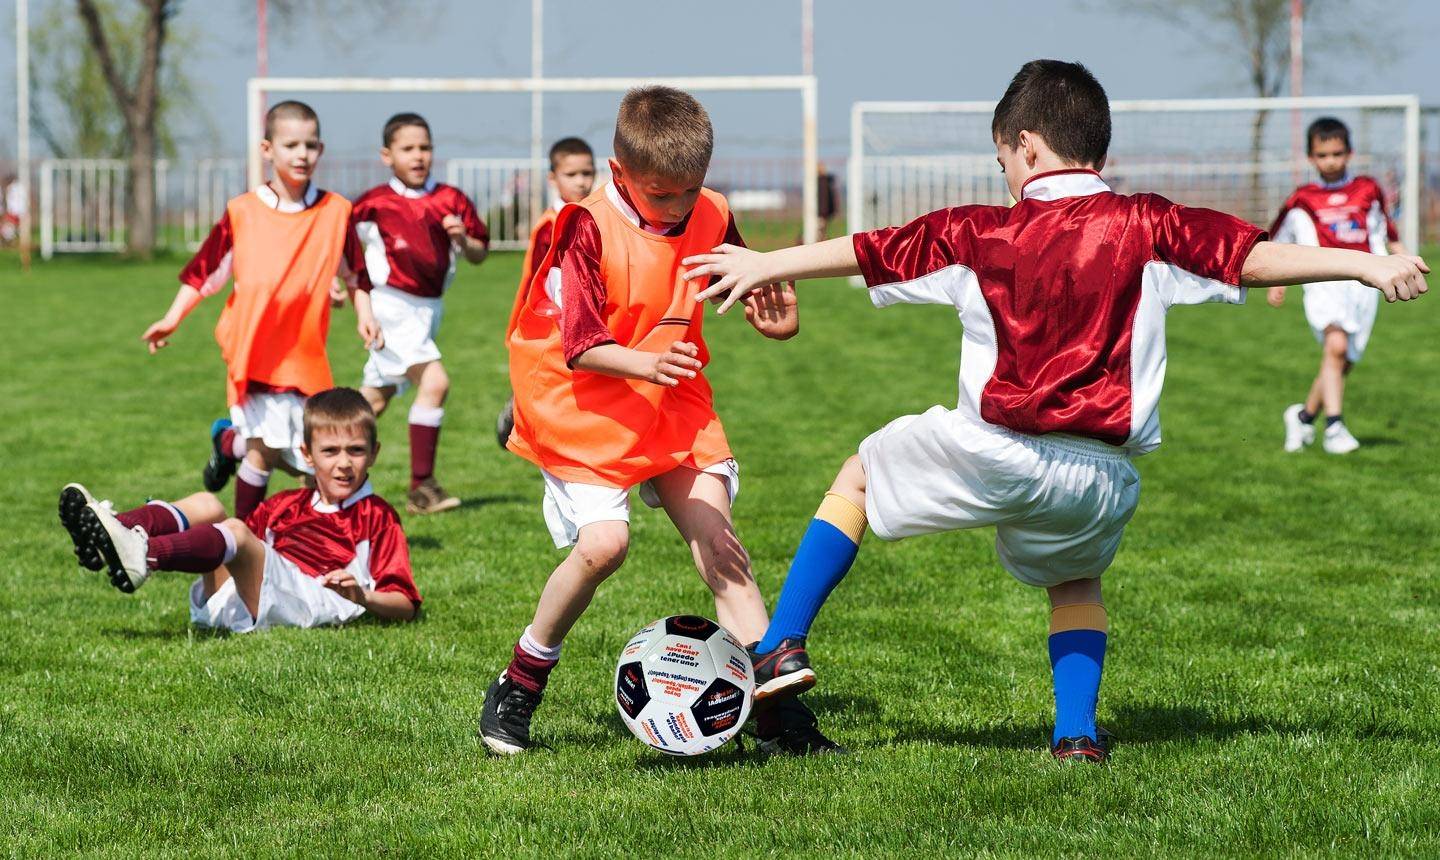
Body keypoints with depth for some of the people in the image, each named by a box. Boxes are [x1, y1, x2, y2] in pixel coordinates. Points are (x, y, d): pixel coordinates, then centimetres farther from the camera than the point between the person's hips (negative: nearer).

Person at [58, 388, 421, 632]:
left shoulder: (377, 517, 15)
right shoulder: (285, 505, 31)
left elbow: (405, 606, 7)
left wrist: (362, 597, -12)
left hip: (304, 602, -6)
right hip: (232, 597, 6)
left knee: (236, 532, -30)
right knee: (205, 506, -10)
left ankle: (144, 555, -57)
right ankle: (112, 530, -35)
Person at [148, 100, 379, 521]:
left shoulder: (335, 211, 3)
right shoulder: (242, 213, -2)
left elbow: (355, 273, 16)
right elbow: (203, 271, 3)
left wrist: (364, 315, 3)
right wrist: (171, 320, -3)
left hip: (307, 353, 3)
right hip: (254, 347, -3)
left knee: (305, 462, 3)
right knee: (266, 446, -10)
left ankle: (229, 441, 32)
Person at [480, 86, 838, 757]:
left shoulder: (709, 218, -2)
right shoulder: (590, 229, -19)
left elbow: (744, 285, 13)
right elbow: (581, 347, -22)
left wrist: (775, 315, -10)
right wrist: (644, 362, -40)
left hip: (674, 404, 5)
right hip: (586, 406, -5)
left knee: (715, 536, -6)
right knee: (603, 541, -20)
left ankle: (774, 710, -7)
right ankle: (518, 687, 1)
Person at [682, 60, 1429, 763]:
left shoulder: (979, 233, 3)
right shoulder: (1144, 227, 1)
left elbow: (864, 251, 14)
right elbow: (1260, 257, -5)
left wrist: (765, 266, 26)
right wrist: (1369, 264, 1)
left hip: (992, 453, -1)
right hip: (1101, 479, 1)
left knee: (858, 477, 24)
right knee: (1074, 580, 32)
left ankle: (781, 650, 16)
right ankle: (1077, 731, 14)